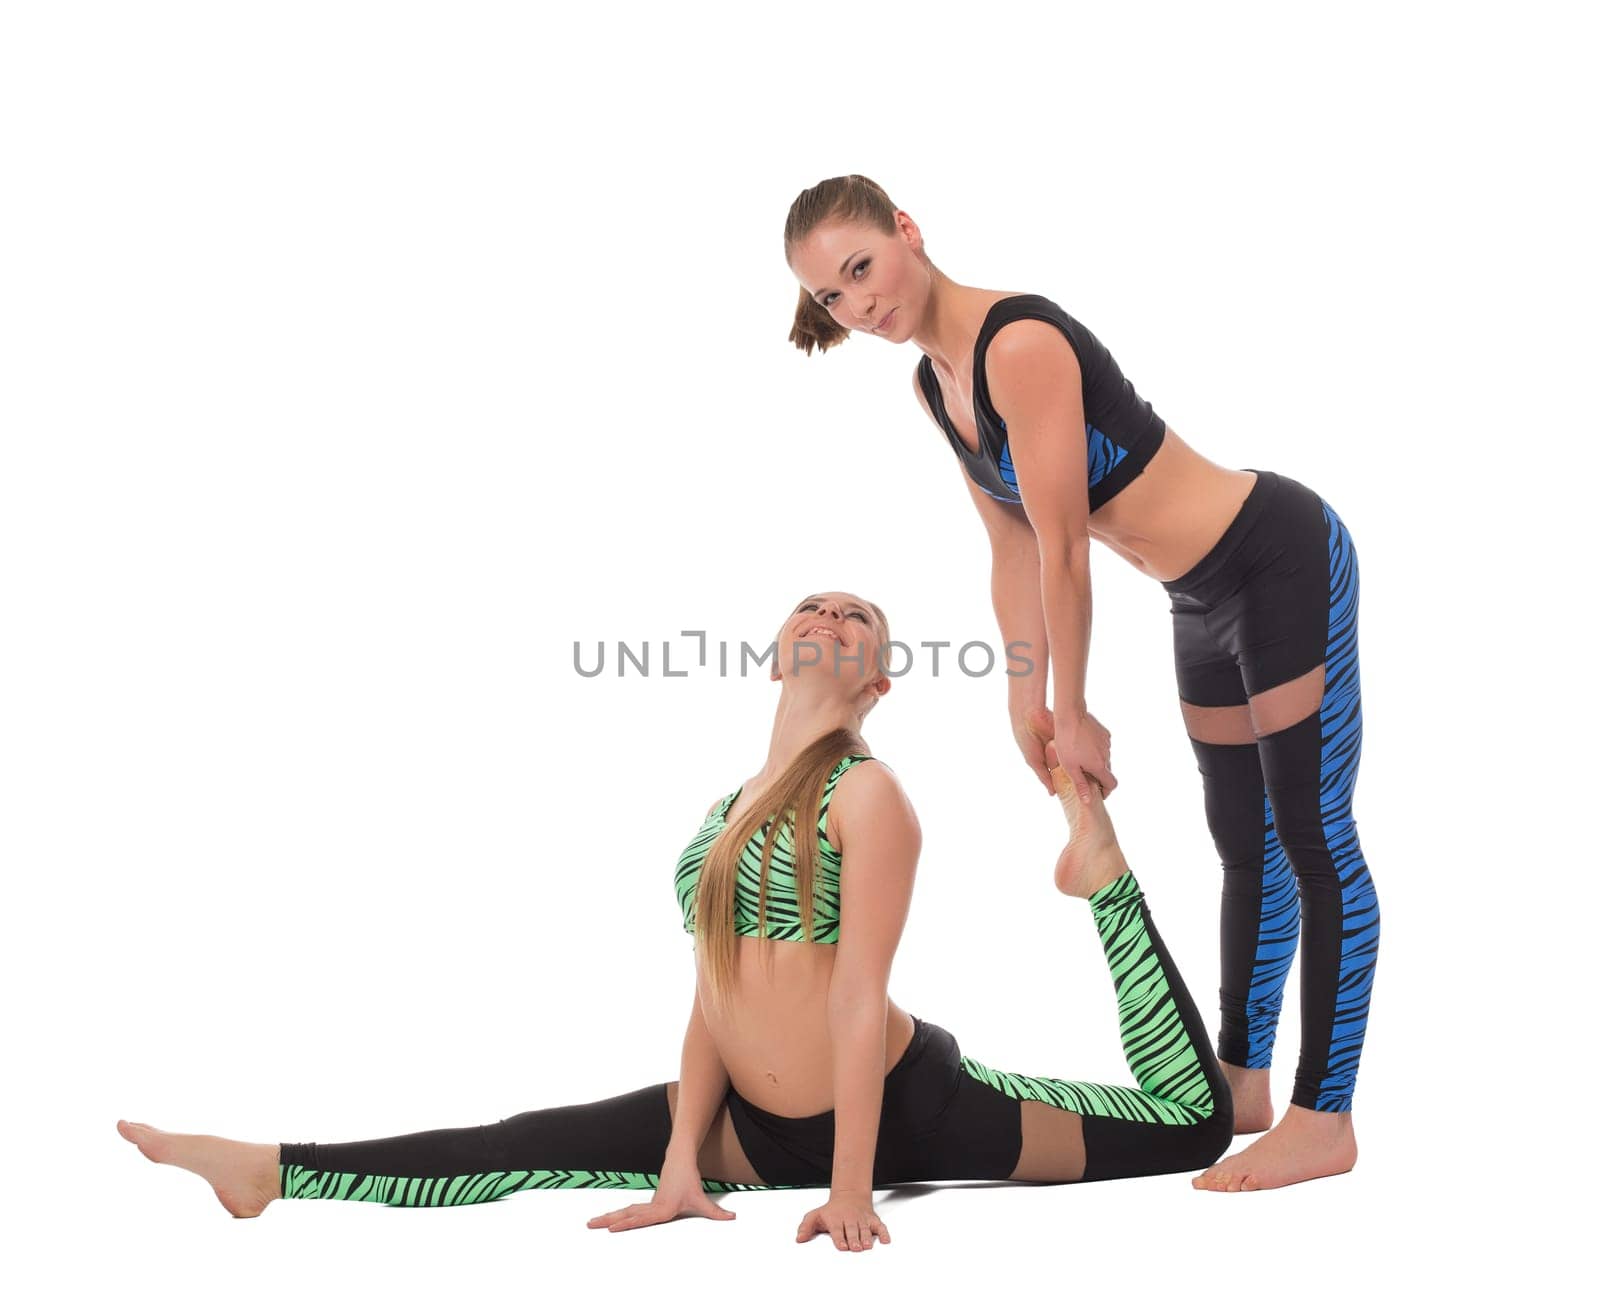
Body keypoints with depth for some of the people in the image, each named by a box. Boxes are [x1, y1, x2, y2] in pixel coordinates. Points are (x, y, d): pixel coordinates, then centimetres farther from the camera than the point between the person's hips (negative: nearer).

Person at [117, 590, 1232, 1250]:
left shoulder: (867, 795, -14)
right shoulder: (733, 809, 7)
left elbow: (861, 999, -19)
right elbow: (718, 996, 5)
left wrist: (852, 1190, -20)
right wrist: (680, 1167, -1)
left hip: (908, 1106, -6)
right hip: (764, 1127, 6)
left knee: (1189, 1121, -2)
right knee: (524, 1148, 1)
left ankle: (1103, 881, 17)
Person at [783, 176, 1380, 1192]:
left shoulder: (1021, 345, -26)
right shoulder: (934, 384, 2)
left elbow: (1064, 552, -22)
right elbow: (1016, 552, 7)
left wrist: (1075, 716, -14)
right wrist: (1028, 704, 5)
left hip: (1287, 558, -10)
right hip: (1208, 601, 10)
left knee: (1312, 837, -2)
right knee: (1244, 841, 19)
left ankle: (1324, 1122, 7)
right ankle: (1241, 1085, 33)